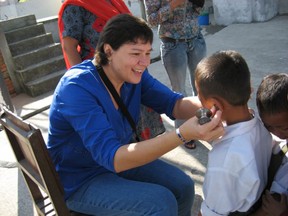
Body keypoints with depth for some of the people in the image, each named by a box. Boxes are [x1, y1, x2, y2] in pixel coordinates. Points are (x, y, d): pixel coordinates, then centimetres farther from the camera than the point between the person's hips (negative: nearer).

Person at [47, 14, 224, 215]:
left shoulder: (134, 73, -9)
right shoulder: (77, 87, -31)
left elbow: (174, 104, -11)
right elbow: (112, 157, -38)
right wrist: (183, 134, -47)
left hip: (119, 158, 6)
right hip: (81, 180, -6)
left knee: (183, 187, -4)